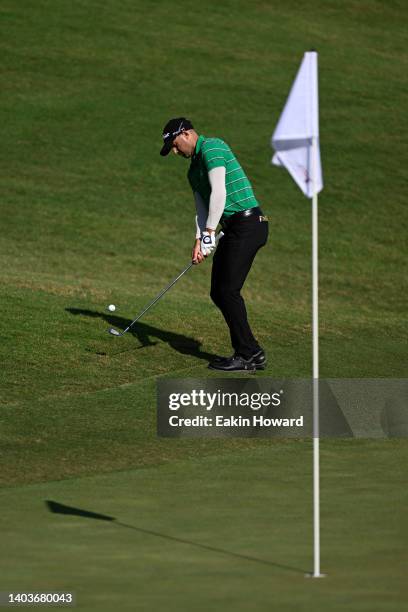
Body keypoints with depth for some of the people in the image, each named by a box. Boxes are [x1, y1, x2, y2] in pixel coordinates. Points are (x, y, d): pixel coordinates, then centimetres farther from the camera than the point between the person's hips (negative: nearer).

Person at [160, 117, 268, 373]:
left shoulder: (212, 147, -8)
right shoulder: (194, 169, 22)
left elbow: (218, 193, -16)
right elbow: (202, 208, 17)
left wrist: (209, 233, -14)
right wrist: (199, 241, 1)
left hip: (247, 224, -10)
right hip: (233, 228, 10)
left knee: (228, 290, -12)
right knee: (218, 293, 7)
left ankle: (247, 356, -7)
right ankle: (252, 352, 11)